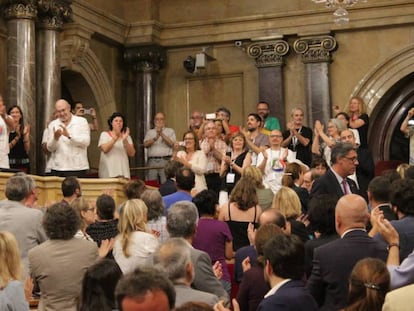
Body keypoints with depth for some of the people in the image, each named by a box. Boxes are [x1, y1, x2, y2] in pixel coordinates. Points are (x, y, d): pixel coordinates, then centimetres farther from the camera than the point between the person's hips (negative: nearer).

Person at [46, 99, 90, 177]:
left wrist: (69, 135, -20)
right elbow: (50, 148, 5)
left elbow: (86, 141, -9)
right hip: (57, 169, 2)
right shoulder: (52, 124, 11)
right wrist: (55, 138, -15)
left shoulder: (81, 121, 4)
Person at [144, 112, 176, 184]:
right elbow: (146, 144, 3)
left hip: (165, 160, -2)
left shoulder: (170, 131, 13)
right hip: (152, 161, 2)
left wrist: (162, 134, -10)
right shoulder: (150, 132, 18)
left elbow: (171, 144, -2)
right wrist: (156, 137, -11)